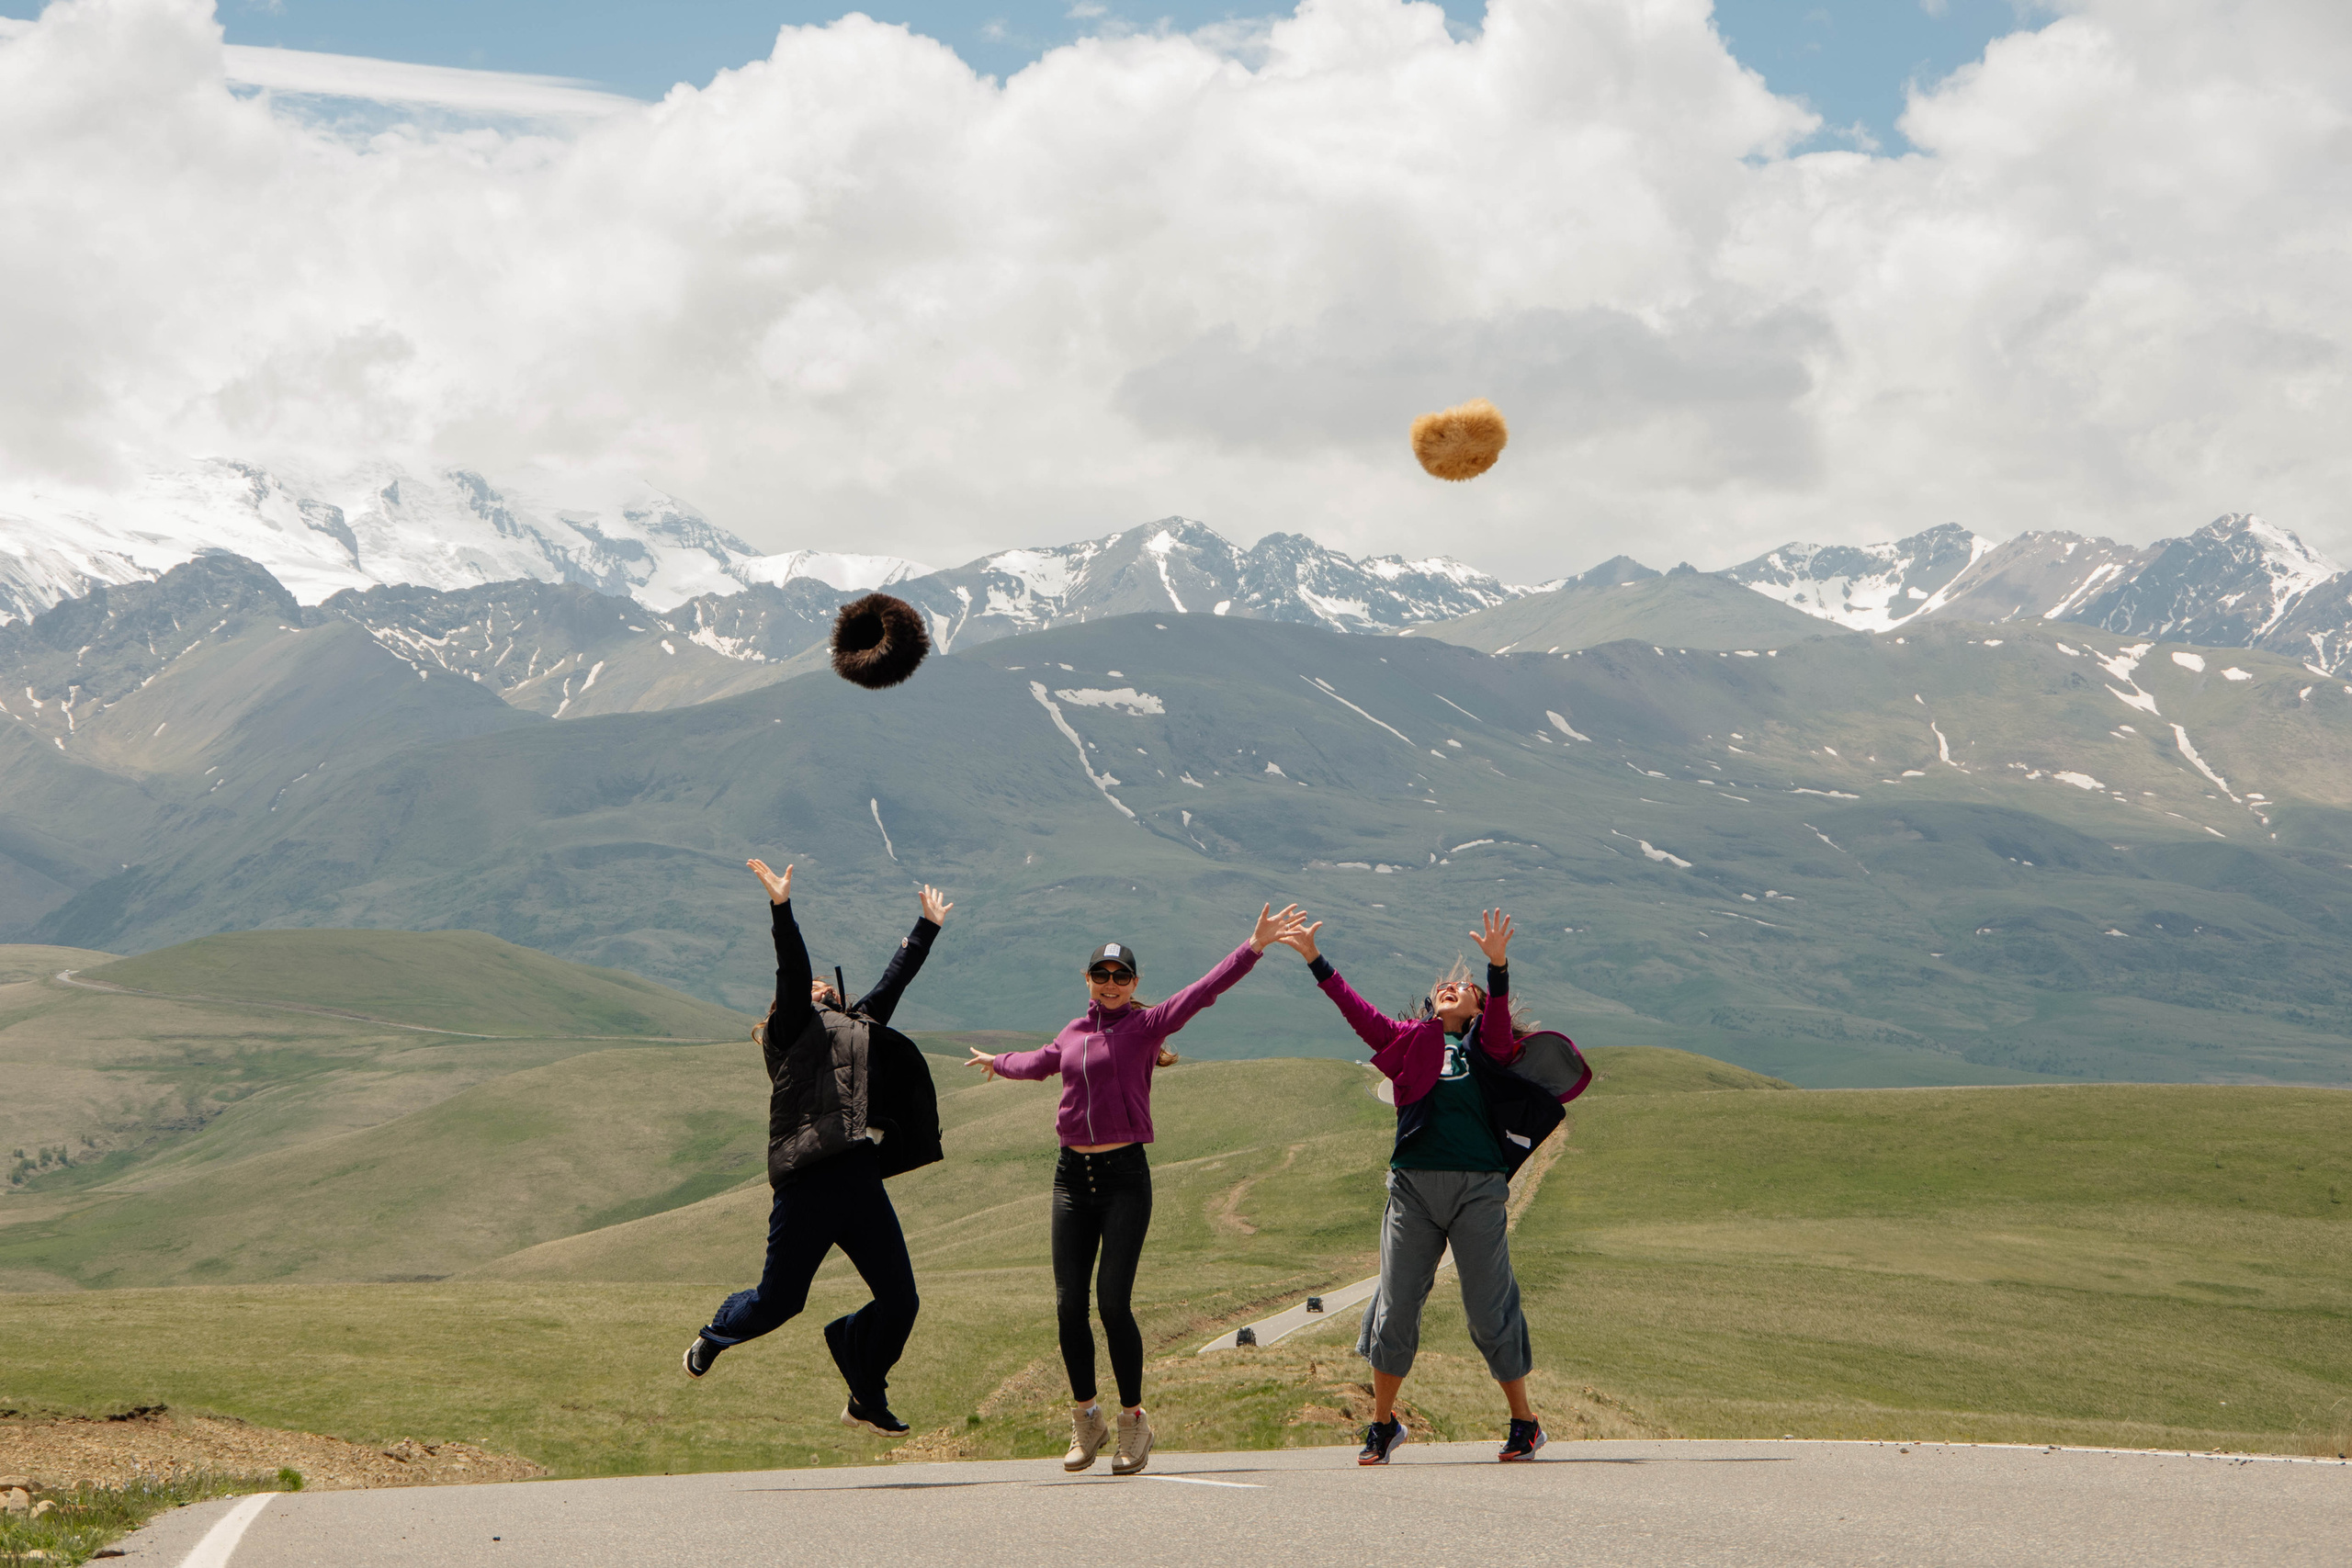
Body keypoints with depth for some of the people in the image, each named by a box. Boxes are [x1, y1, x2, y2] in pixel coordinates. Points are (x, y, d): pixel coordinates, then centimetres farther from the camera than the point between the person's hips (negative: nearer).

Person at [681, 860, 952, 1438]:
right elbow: (792, 970, -7)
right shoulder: (792, 1030, 8)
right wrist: (781, 908, -19)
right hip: (809, 1182, -6)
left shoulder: (859, 1027, 26)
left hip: (862, 1182, 6)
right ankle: (716, 1334, 33)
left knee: (900, 1300, -2)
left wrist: (928, 927, 46)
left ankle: (867, 1400, 18)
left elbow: (895, 978, 37)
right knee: (779, 1300, 1)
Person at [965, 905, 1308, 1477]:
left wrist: (1256, 945, -23)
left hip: (1124, 1175, -5)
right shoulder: (1074, 1032, 14)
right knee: (1069, 1303, 1)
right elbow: (1041, 1062, 37)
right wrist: (999, 1062, 57)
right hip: (1072, 1175, 5)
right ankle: (1086, 1418, 17)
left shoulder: (1145, 1025, 0)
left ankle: (1133, 1420, 5)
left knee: (1113, 1301, -11)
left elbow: (1204, 990, -11)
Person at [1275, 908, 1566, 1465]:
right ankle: (1383, 1424, 17)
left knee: (1490, 1308, 0)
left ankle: (1524, 1421, 12)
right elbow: (1358, 1011, 10)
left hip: (1478, 1185, -2)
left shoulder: (1486, 1043, 11)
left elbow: (1500, 1017, -9)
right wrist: (1315, 960, 5)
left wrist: (1498, 965, -26)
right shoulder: (1410, 1042, 16)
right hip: (1413, 1184, 2)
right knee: (1396, 1305, 4)